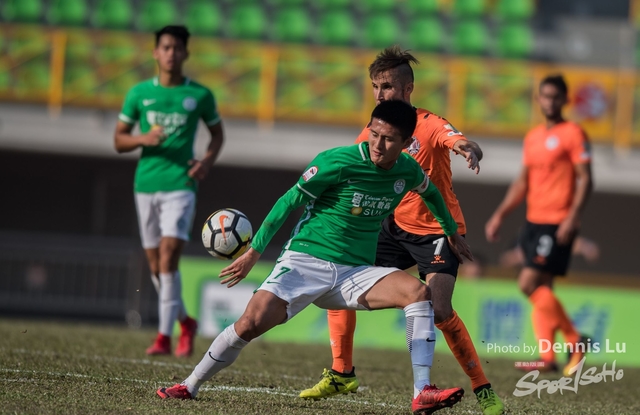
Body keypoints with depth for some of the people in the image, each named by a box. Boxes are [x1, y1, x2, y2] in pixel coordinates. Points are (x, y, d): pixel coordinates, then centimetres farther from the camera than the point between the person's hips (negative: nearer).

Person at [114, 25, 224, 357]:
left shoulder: (200, 95, 2)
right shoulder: (139, 93, 5)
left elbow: (217, 133, 16)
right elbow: (119, 140, 9)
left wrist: (207, 161, -3)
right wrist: (143, 139, -13)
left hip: (181, 185, -3)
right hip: (146, 184, 3)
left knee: (168, 258, -16)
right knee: (155, 266, 8)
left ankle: (164, 335, -14)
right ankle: (185, 322, 29)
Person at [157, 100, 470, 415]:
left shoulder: (408, 170, 1)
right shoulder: (337, 162, -15)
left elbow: (431, 193, 27)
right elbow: (289, 201, -8)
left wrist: (451, 232, 36)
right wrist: (254, 251, -9)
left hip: (356, 272, 4)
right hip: (305, 262, -4)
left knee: (418, 291, -21)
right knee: (252, 323, -23)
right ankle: (189, 386, 0)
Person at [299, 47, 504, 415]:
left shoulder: (429, 125, -16)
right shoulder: (372, 133, 1)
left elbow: (462, 143, -36)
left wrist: (469, 149, -60)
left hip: (438, 229, -7)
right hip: (397, 228, 7)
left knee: (440, 311, -23)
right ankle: (342, 374, 12)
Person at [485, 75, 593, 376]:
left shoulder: (573, 134, -6)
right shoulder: (533, 137, 16)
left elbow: (584, 179, -11)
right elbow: (523, 182, 22)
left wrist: (572, 217, -22)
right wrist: (499, 215, 16)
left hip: (558, 224, -8)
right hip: (533, 222, 8)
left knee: (529, 283, -14)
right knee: (540, 289, 4)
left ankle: (575, 343, -4)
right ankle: (548, 358, 6)